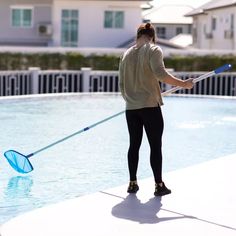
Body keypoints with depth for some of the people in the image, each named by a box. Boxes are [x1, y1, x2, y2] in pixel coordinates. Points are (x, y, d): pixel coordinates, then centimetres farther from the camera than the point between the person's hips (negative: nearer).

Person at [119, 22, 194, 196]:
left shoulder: (127, 54, 11)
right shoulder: (153, 50, -6)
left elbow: (121, 84, 13)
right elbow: (160, 74, -20)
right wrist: (183, 84, -14)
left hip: (131, 108, 5)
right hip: (150, 106, -5)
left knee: (134, 145, 11)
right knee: (156, 146, 1)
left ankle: (133, 184, 15)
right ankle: (159, 185, 3)